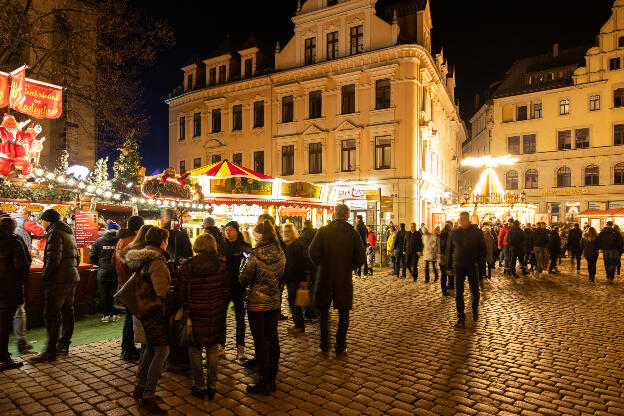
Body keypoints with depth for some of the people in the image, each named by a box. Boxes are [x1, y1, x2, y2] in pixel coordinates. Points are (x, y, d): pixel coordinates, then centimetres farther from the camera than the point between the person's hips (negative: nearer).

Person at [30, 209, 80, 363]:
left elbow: (53, 259, -19)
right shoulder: (69, 234, 18)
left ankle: (50, 351, -3)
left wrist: (44, 276, -10)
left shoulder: (55, 233, -10)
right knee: (67, 311, 13)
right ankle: (64, 345, 22)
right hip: (72, 278, 10)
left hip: (59, 280, -9)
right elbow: (77, 257, 20)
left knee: (50, 314, -5)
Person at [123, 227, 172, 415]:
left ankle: (140, 387, 32)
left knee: (150, 348, 22)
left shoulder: (140, 258, 8)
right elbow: (161, 292, -21)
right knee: (161, 351, -2)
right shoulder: (157, 261, -21)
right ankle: (147, 397, 3)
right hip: (155, 311, -10)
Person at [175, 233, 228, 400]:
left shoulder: (187, 266, -10)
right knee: (213, 348, 15)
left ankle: (199, 387, 22)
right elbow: (226, 291, -2)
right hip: (216, 314, 2)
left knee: (195, 349, 14)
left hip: (195, 313, -1)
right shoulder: (221, 265, -8)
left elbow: (180, 293, -6)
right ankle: (212, 385, 23)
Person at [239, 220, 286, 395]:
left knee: (260, 341, 4)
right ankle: (272, 380, 26)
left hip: (256, 303, -6)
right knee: (273, 339, 14)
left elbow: (243, 280, -12)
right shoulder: (280, 254, -1)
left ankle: (264, 384, 13)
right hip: (274, 302, 6)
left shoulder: (255, 256, -19)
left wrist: (243, 263, 2)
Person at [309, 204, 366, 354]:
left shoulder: (323, 231, -7)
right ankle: (340, 346, 18)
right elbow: (361, 258, -6)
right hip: (344, 279, 0)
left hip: (324, 278, 0)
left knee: (323, 313, 16)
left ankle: (324, 345, 20)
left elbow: (312, 252, -12)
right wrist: (349, 267, 10)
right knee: (343, 314, 14)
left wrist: (321, 265, 5)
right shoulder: (353, 233, -5)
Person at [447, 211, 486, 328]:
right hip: (458, 266, 1)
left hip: (472, 266, -1)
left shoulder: (477, 232, -1)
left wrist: (478, 262, -6)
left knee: (474, 291, 10)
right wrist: (450, 267, 8)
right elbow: (450, 250, 9)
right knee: (458, 293, -3)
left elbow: (482, 249, 5)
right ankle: (461, 318, 5)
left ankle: (475, 310, 38)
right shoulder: (454, 233, 4)